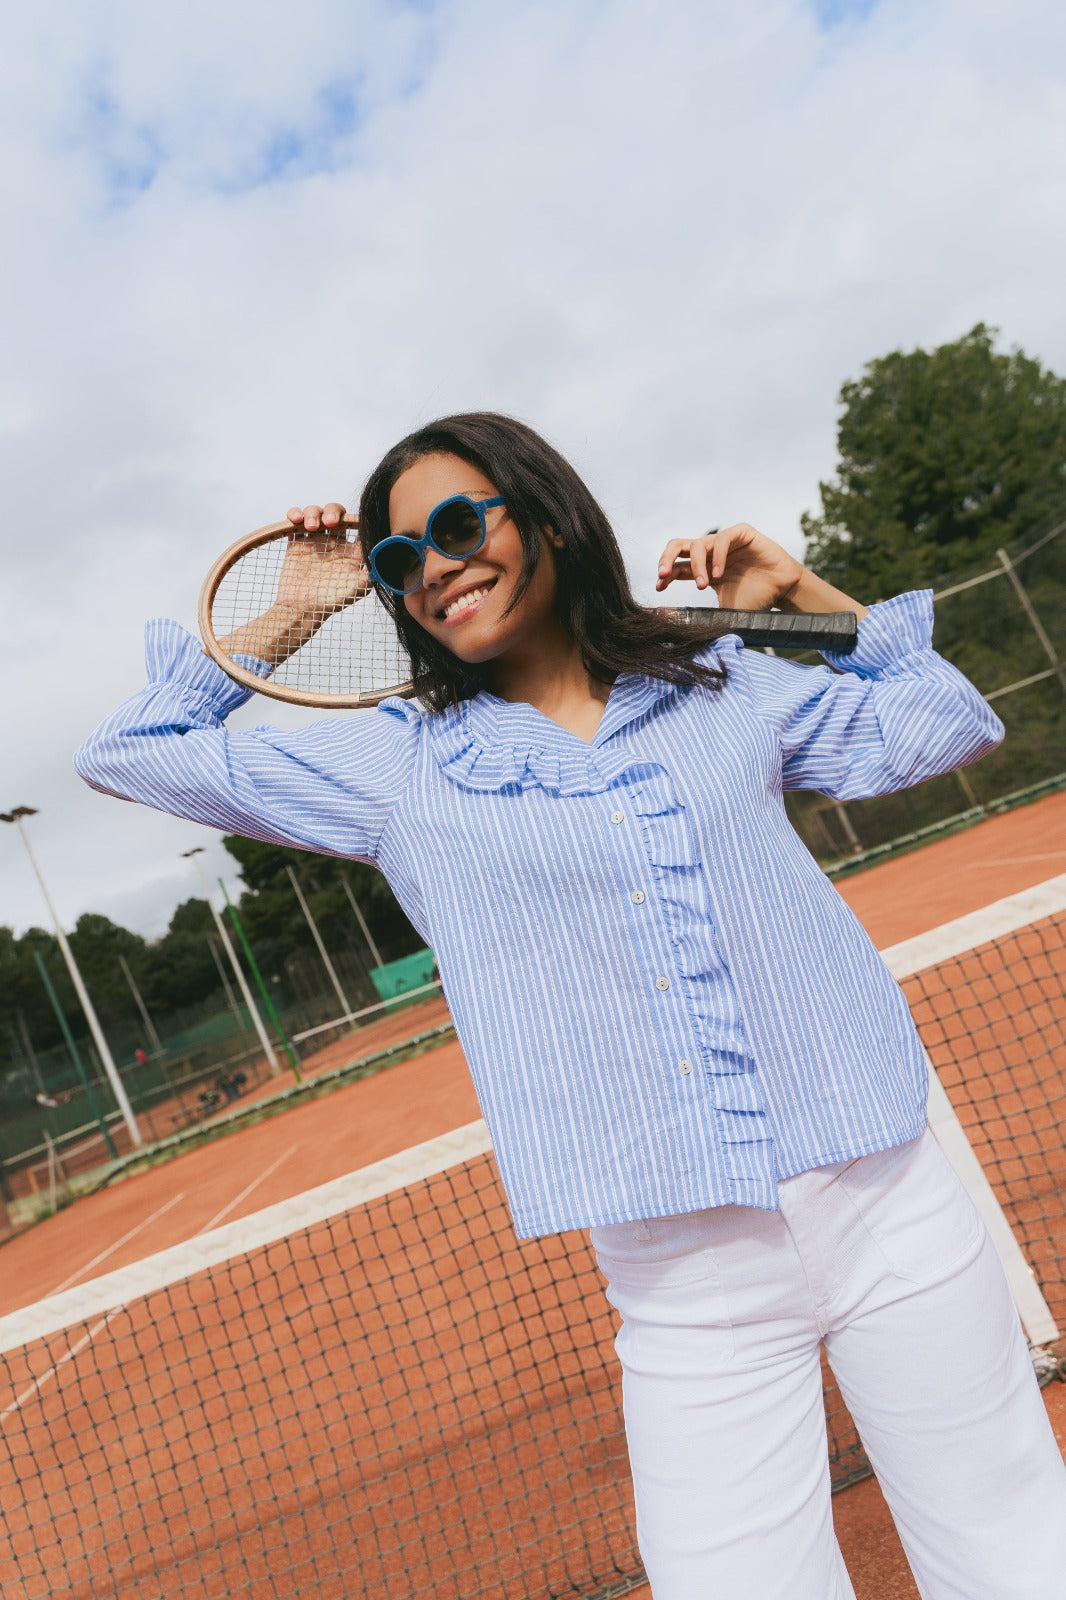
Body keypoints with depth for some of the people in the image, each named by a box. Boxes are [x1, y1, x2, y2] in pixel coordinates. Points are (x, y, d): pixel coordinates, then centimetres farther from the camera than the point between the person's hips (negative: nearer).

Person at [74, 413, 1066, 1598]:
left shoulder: (727, 686, 6)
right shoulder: (394, 768, 3)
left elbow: (941, 725, 20)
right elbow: (128, 755, 10)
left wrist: (801, 593, 8)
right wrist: (287, 619, 7)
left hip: (884, 1203, 2)